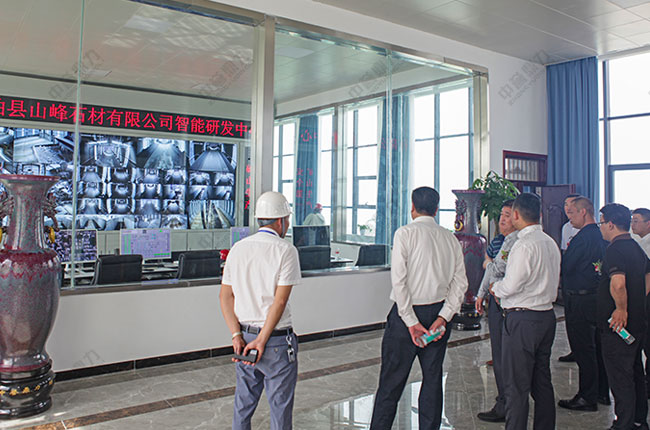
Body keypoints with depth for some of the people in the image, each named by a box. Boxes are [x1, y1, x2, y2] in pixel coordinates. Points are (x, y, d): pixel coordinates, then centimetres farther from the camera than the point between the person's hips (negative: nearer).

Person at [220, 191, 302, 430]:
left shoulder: (238, 248, 5)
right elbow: (280, 300, -16)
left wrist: (237, 335, -1)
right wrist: (262, 340, -12)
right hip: (276, 340, -5)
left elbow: (225, 296, 2)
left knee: (243, 405, 19)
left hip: (244, 336, 5)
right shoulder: (286, 250, -11)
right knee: (280, 408, 9)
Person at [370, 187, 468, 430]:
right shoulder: (451, 238, 6)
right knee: (433, 378, 14)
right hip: (438, 313, 5)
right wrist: (443, 317, -3)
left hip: (407, 313, -5)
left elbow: (399, 280, -16)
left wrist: (411, 322, -13)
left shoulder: (405, 233, -8)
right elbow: (460, 283, 2)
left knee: (392, 381, 2)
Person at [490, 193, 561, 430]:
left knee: (516, 386, -1)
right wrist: (503, 289, 15)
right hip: (547, 315, 9)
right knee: (542, 382, 19)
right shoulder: (550, 242, 10)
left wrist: (495, 287, 0)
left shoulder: (524, 245, -18)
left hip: (522, 319, -9)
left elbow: (511, 285, -22)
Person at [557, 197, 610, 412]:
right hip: (597, 296, 9)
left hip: (580, 299, -9)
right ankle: (601, 392, 29)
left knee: (583, 350, -1)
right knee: (596, 346, 18)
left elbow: (564, 267, -18)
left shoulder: (583, 237, -19)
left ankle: (587, 398, 8)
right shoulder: (600, 236, 10)